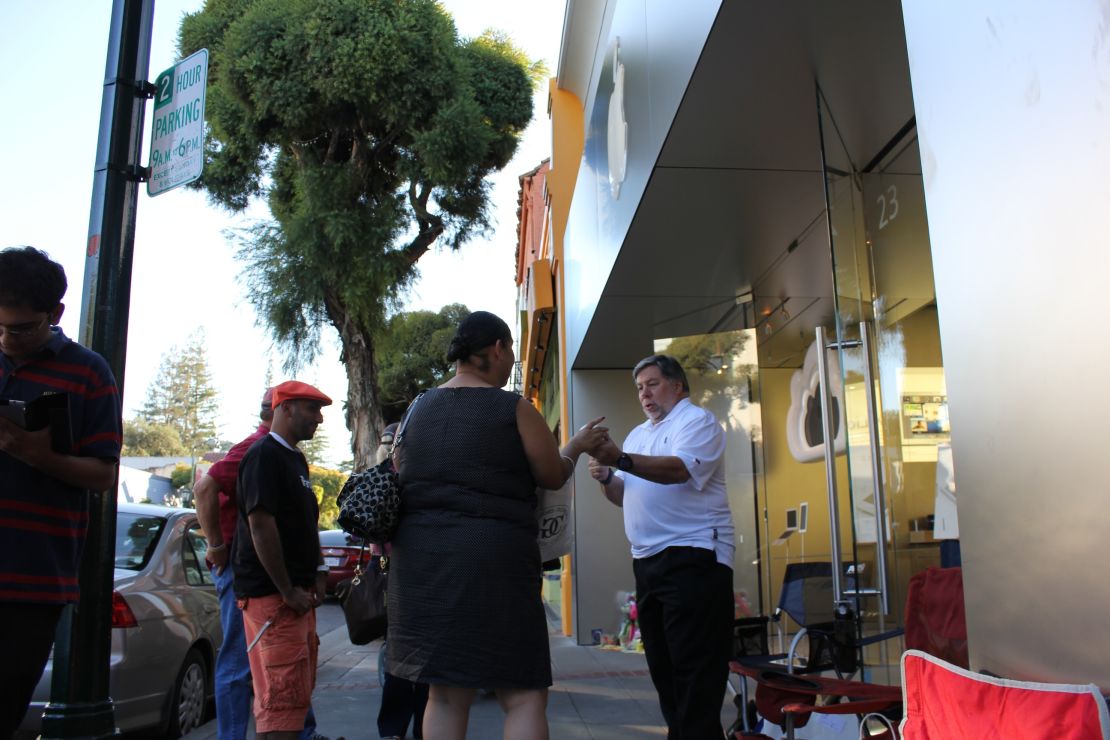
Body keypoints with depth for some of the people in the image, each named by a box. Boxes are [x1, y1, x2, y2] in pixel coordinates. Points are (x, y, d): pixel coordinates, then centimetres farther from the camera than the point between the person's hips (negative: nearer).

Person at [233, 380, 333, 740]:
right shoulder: (264, 455, -13)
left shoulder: (296, 458, 16)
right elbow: (260, 524, -20)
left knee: (298, 690, 17)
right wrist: (287, 591, -19)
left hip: (297, 593, 10)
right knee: (284, 697, -10)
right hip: (271, 593, -10)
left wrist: (316, 575, 11)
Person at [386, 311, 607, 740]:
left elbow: (398, 482, 17)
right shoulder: (514, 409, -5)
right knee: (523, 694, 3)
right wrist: (577, 446, 21)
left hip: (419, 556, 6)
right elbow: (553, 476, 3)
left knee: (446, 695, 12)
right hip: (492, 556, -6)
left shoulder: (417, 410, 11)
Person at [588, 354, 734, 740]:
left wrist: (620, 459, -33)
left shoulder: (697, 421, -3)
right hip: (647, 560, 8)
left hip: (692, 557, -8)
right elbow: (625, 496, 21)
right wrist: (606, 478, -1)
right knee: (662, 666, 14)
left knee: (696, 672, -7)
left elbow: (681, 468, -23)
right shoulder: (638, 434, 21)